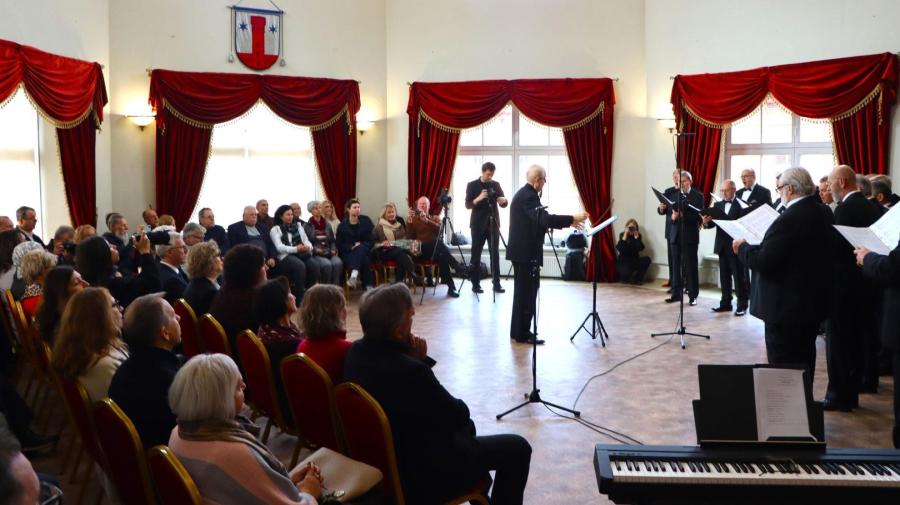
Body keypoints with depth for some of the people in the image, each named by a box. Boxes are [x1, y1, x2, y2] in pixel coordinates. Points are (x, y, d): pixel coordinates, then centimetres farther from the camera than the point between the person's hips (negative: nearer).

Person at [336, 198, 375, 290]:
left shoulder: (366, 221, 8)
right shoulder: (342, 226, 7)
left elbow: (372, 240, 3)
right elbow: (340, 245, 3)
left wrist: (361, 245, -16)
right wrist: (351, 247, -16)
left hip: (364, 250, 1)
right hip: (348, 253, 0)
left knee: (360, 248, -39)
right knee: (364, 260, -36)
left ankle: (354, 275, -56)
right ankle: (367, 285, -42)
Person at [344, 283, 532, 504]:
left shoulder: (356, 351, -9)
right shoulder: (411, 371, -35)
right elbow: (459, 414, -18)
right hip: (424, 473, -9)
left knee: (464, 427, 31)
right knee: (517, 448, 4)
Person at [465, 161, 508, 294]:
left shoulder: (496, 185, 8)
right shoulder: (472, 185, -1)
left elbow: (504, 204, 7)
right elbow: (467, 205, -8)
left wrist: (504, 200, -17)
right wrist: (478, 199, -26)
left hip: (493, 223, 3)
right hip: (478, 224, -3)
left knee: (495, 254, 0)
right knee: (476, 254, 0)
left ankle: (497, 284, 2)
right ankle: (475, 284, 5)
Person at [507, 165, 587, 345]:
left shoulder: (524, 194, 15)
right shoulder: (528, 196, -18)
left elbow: (538, 220, 18)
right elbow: (544, 219, -31)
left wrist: (567, 222, 14)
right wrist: (572, 219, -28)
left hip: (523, 250, 11)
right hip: (526, 252, -11)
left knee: (523, 291, 15)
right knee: (528, 291, -5)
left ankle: (518, 331, 22)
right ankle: (523, 333, 0)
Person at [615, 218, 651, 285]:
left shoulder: (638, 236, 0)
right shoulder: (622, 235, -6)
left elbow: (641, 248, -16)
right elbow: (619, 248, -22)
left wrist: (636, 237, -20)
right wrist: (625, 236, -24)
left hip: (634, 260, 4)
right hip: (623, 261, -4)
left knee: (647, 260, -23)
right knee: (625, 273, -34)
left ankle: (637, 278, -7)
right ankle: (624, 278, 7)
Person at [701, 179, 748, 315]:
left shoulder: (741, 205, -6)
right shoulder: (717, 205, 11)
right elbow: (712, 224, 6)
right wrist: (706, 222, -17)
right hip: (722, 246, 6)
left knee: (739, 277, 1)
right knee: (724, 276, 11)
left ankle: (742, 305, 6)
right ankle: (726, 303, 19)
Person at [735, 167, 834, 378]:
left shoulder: (788, 219, -24)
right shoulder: (824, 213, 3)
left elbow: (764, 262, -26)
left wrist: (742, 248, -9)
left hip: (787, 306, -9)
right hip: (815, 302, 9)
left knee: (783, 367, 1)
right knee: (804, 361, 22)